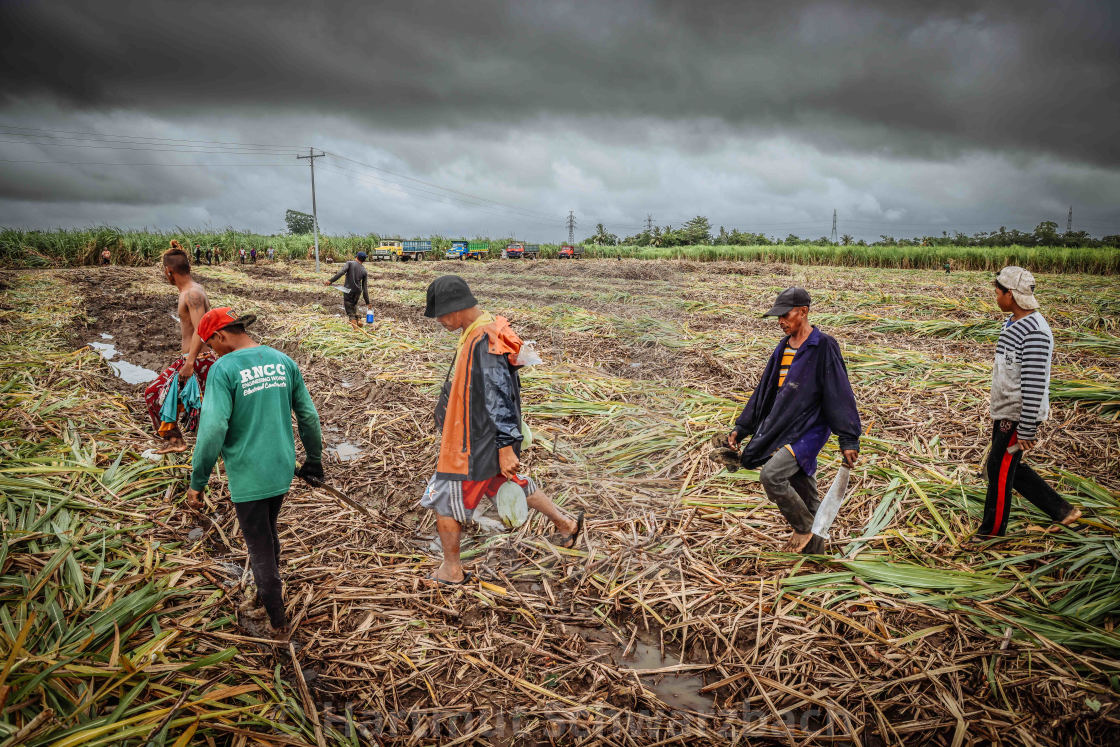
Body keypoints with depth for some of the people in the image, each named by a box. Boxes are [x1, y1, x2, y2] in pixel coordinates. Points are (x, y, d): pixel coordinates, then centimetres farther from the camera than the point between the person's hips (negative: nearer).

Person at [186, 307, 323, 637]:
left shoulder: (223, 369, -16)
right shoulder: (283, 361, 1)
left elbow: (213, 429, -22)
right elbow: (308, 416, 6)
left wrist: (198, 482, -12)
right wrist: (314, 459, 18)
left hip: (248, 477, -5)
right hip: (282, 470, 5)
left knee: (259, 545, 11)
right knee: (268, 533, 26)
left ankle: (277, 620, 22)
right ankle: (265, 592, 44)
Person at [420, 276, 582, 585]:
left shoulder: (484, 344, -27)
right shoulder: (477, 332, 5)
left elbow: (499, 398, -26)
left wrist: (505, 448, -22)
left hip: (474, 442, -10)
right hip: (479, 434, 10)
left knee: (444, 500, 6)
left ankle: (451, 570, 24)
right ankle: (566, 524, 37)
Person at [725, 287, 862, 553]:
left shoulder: (823, 346, -11)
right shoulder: (783, 348, 11)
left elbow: (839, 393, -13)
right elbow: (765, 390, 16)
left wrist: (848, 440, -15)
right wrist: (741, 428, 14)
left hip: (809, 431, -7)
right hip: (781, 431, 7)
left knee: (771, 474, -22)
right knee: (803, 493, 15)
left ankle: (804, 527, 0)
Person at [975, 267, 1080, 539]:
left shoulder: (1035, 333, -24)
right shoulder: (1012, 323, 8)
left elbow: (1034, 386, -25)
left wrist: (1026, 431, -22)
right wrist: (995, 405, 23)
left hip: (1019, 416, -10)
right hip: (1004, 412, 10)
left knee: (999, 469, 2)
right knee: (1011, 469, 17)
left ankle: (991, 532, 18)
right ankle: (1061, 511, 30)